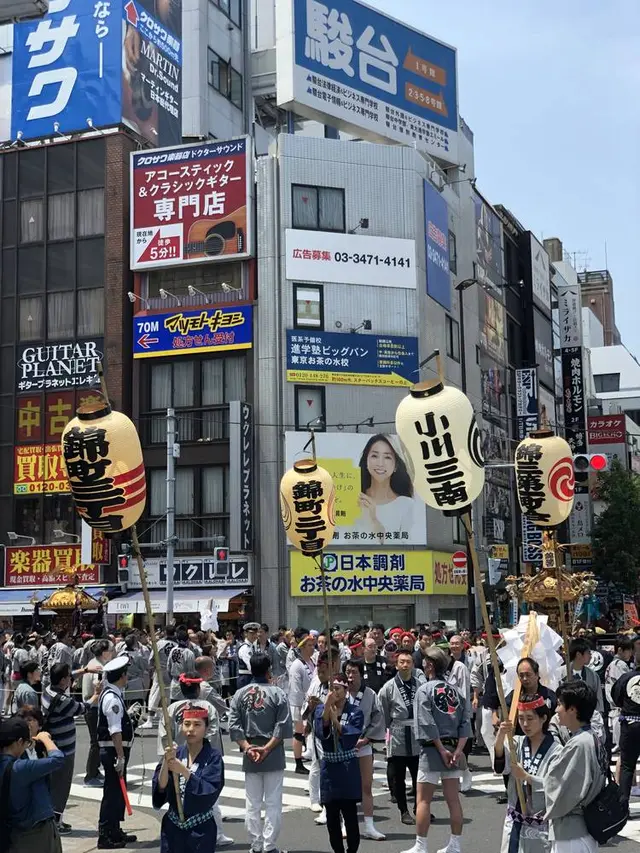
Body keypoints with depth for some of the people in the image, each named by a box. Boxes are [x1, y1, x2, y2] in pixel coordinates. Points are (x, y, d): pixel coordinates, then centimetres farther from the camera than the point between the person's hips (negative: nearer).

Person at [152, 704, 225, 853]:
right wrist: (166, 762, -23)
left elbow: (210, 791, -18)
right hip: (173, 827, 3)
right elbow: (160, 787, -7)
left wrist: (184, 771, -26)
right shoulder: (174, 754, 2)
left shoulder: (213, 756, -8)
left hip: (201, 829, -3)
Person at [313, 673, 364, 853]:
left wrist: (334, 717, -21)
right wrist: (326, 708, -26)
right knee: (331, 816, 8)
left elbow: (350, 737, -15)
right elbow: (320, 732, -14)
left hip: (348, 769, -3)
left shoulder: (355, 712, -3)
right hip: (329, 767, 3)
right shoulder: (320, 710, 4)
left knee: (350, 814, -5)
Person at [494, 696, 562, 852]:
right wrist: (501, 737, -35)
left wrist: (526, 777, -26)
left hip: (540, 827, -5)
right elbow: (500, 765, -17)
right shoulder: (517, 743, 4)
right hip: (514, 824, 5)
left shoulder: (556, 751, -9)